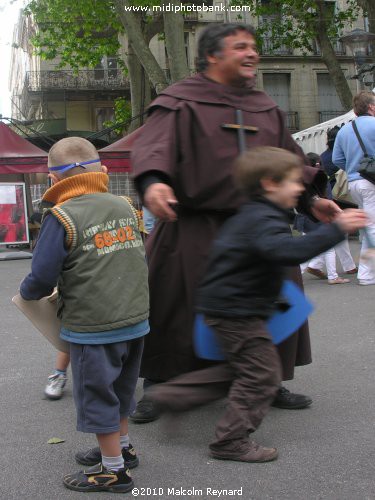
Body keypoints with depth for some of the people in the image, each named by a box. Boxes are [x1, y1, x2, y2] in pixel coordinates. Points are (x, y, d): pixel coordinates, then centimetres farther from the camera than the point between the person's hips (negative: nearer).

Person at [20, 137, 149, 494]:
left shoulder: (61, 218, -16)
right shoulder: (124, 206, 3)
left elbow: (42, 279, -15)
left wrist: (26, 293, 7)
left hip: (92, 328, -7)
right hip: (135, 320, 7)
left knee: (96, 396, 10)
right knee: (119, 388, 25)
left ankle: (113, 470, 23)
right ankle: (121, 446, 42)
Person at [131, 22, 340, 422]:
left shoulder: (264, 108, 14)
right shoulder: (181, 102, -5)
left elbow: (288, 160, 23)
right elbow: (153, 145, -22)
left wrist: (311, 198, 18)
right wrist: (152, 182, -42)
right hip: (195, 231, -5)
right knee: (172, 308, 2)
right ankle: (155, 389, 21)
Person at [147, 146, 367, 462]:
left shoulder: (251, 215, 13)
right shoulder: (264, 220, -20)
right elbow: (288, 251, -39)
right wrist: (336, 229, -37)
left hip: (226, 304, 11)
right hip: (235, 310, -11)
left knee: (242, 369, 20)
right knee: (261, 374, -2)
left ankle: (170, 395, 22)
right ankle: (231, 442, 9)